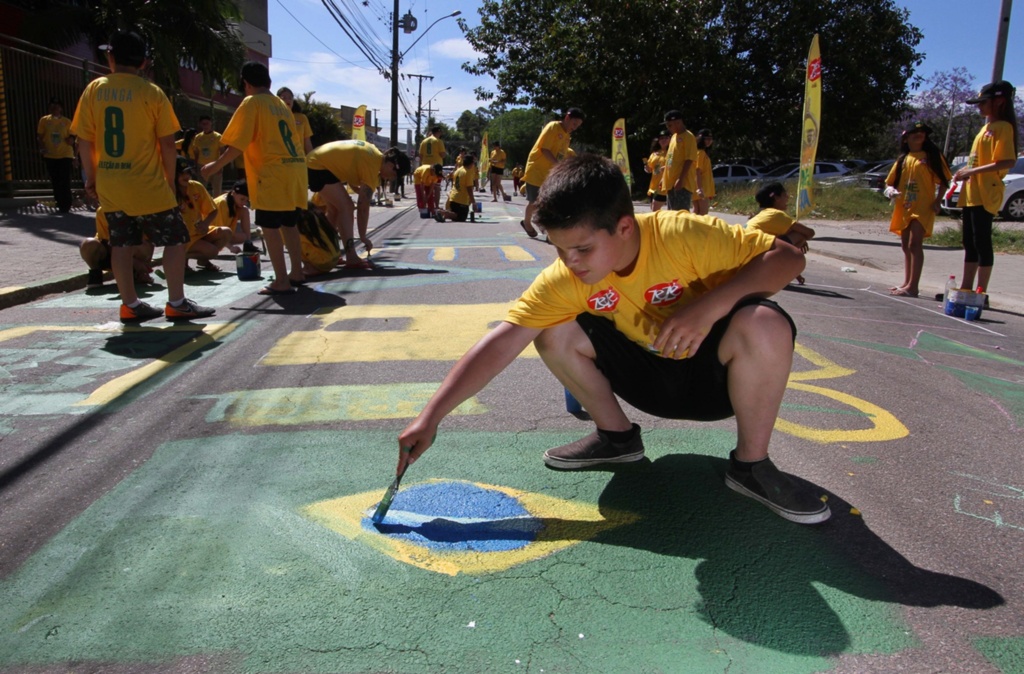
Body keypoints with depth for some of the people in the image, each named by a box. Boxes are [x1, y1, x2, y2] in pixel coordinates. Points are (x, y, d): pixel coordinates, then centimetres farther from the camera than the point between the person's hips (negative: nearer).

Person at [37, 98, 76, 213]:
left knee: (65, 182, -7)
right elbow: (39, 136, 6)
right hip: (50, 156, 2)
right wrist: (42, 147, -9)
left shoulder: (67, 122, 2)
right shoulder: (44, 120, 4)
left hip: (65, 156, -2)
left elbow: (71, 138, 7)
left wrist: (70, 139, -15)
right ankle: (60, 204, 18)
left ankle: (66, 205, 0)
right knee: (55, 182, 7)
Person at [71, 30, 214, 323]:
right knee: (175, 240, 3)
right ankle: (177, 303, 1)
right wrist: (170, 180, 4)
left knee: (121, 244, 10)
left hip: (110, 186, 5)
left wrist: (91, 178, 15)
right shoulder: (152, 93, -6)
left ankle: (130, 305, 14)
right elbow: (167, 143, -7)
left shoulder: (94, 89, 4)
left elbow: (84, 141, 4)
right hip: (147, 186, -5)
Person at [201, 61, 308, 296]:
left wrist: (215, 165, -3)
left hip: (273, 173, -7)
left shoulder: (251, 103, -2)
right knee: (288, 224, 17)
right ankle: (296, 273, 23)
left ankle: (281, 281, -4)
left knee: (269, 226, -2)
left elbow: (237, 144, -10)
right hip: (295, 168, 7)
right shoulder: (282, 104, 20)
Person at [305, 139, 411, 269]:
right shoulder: (373, 166, -20)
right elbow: (363, 207, -18)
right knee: (346, 207, -14)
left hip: (315, 162, 11)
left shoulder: (376, 155, 7)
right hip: (319, 167, -11)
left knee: (334, 210, 15)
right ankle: (352, 258, -17)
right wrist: (363, 236, -11)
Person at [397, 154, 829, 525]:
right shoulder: (563, 280, -20)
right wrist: (430, 418, -28)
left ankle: (751, 464, -12)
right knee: (553, 333, -17)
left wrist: (711, 304, -42)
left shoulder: (683, 236, -29)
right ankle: (616, 436, 5)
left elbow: (787, 256, -25)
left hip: (717, 372, -2)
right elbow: (499, 345, -23)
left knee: (764, 324, -35)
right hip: (651, 378, 3)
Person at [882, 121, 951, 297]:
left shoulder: (932, 155, 2)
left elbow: (943, 180, 2)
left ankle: (913, 286, -18)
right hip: (904, 208, 6)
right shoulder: (903, 159, 15)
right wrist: (891, 190, -7)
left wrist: (937, 201, -9)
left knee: (914, 244, -15)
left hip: (922, 208, -6)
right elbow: (890, 181, 16)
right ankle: (906, 283, 17)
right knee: (906, 246, 10)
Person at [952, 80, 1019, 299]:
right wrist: (966, 172, 12)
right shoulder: (987, 127, 18)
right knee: (970, 243, 12)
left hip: (985, 195, -10)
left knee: (982, 242, -8)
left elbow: (1008, 161, -21)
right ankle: (965, 289, 19)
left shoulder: (1002, 127, -10)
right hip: (971, 194, 10)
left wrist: (973, 171, -22)